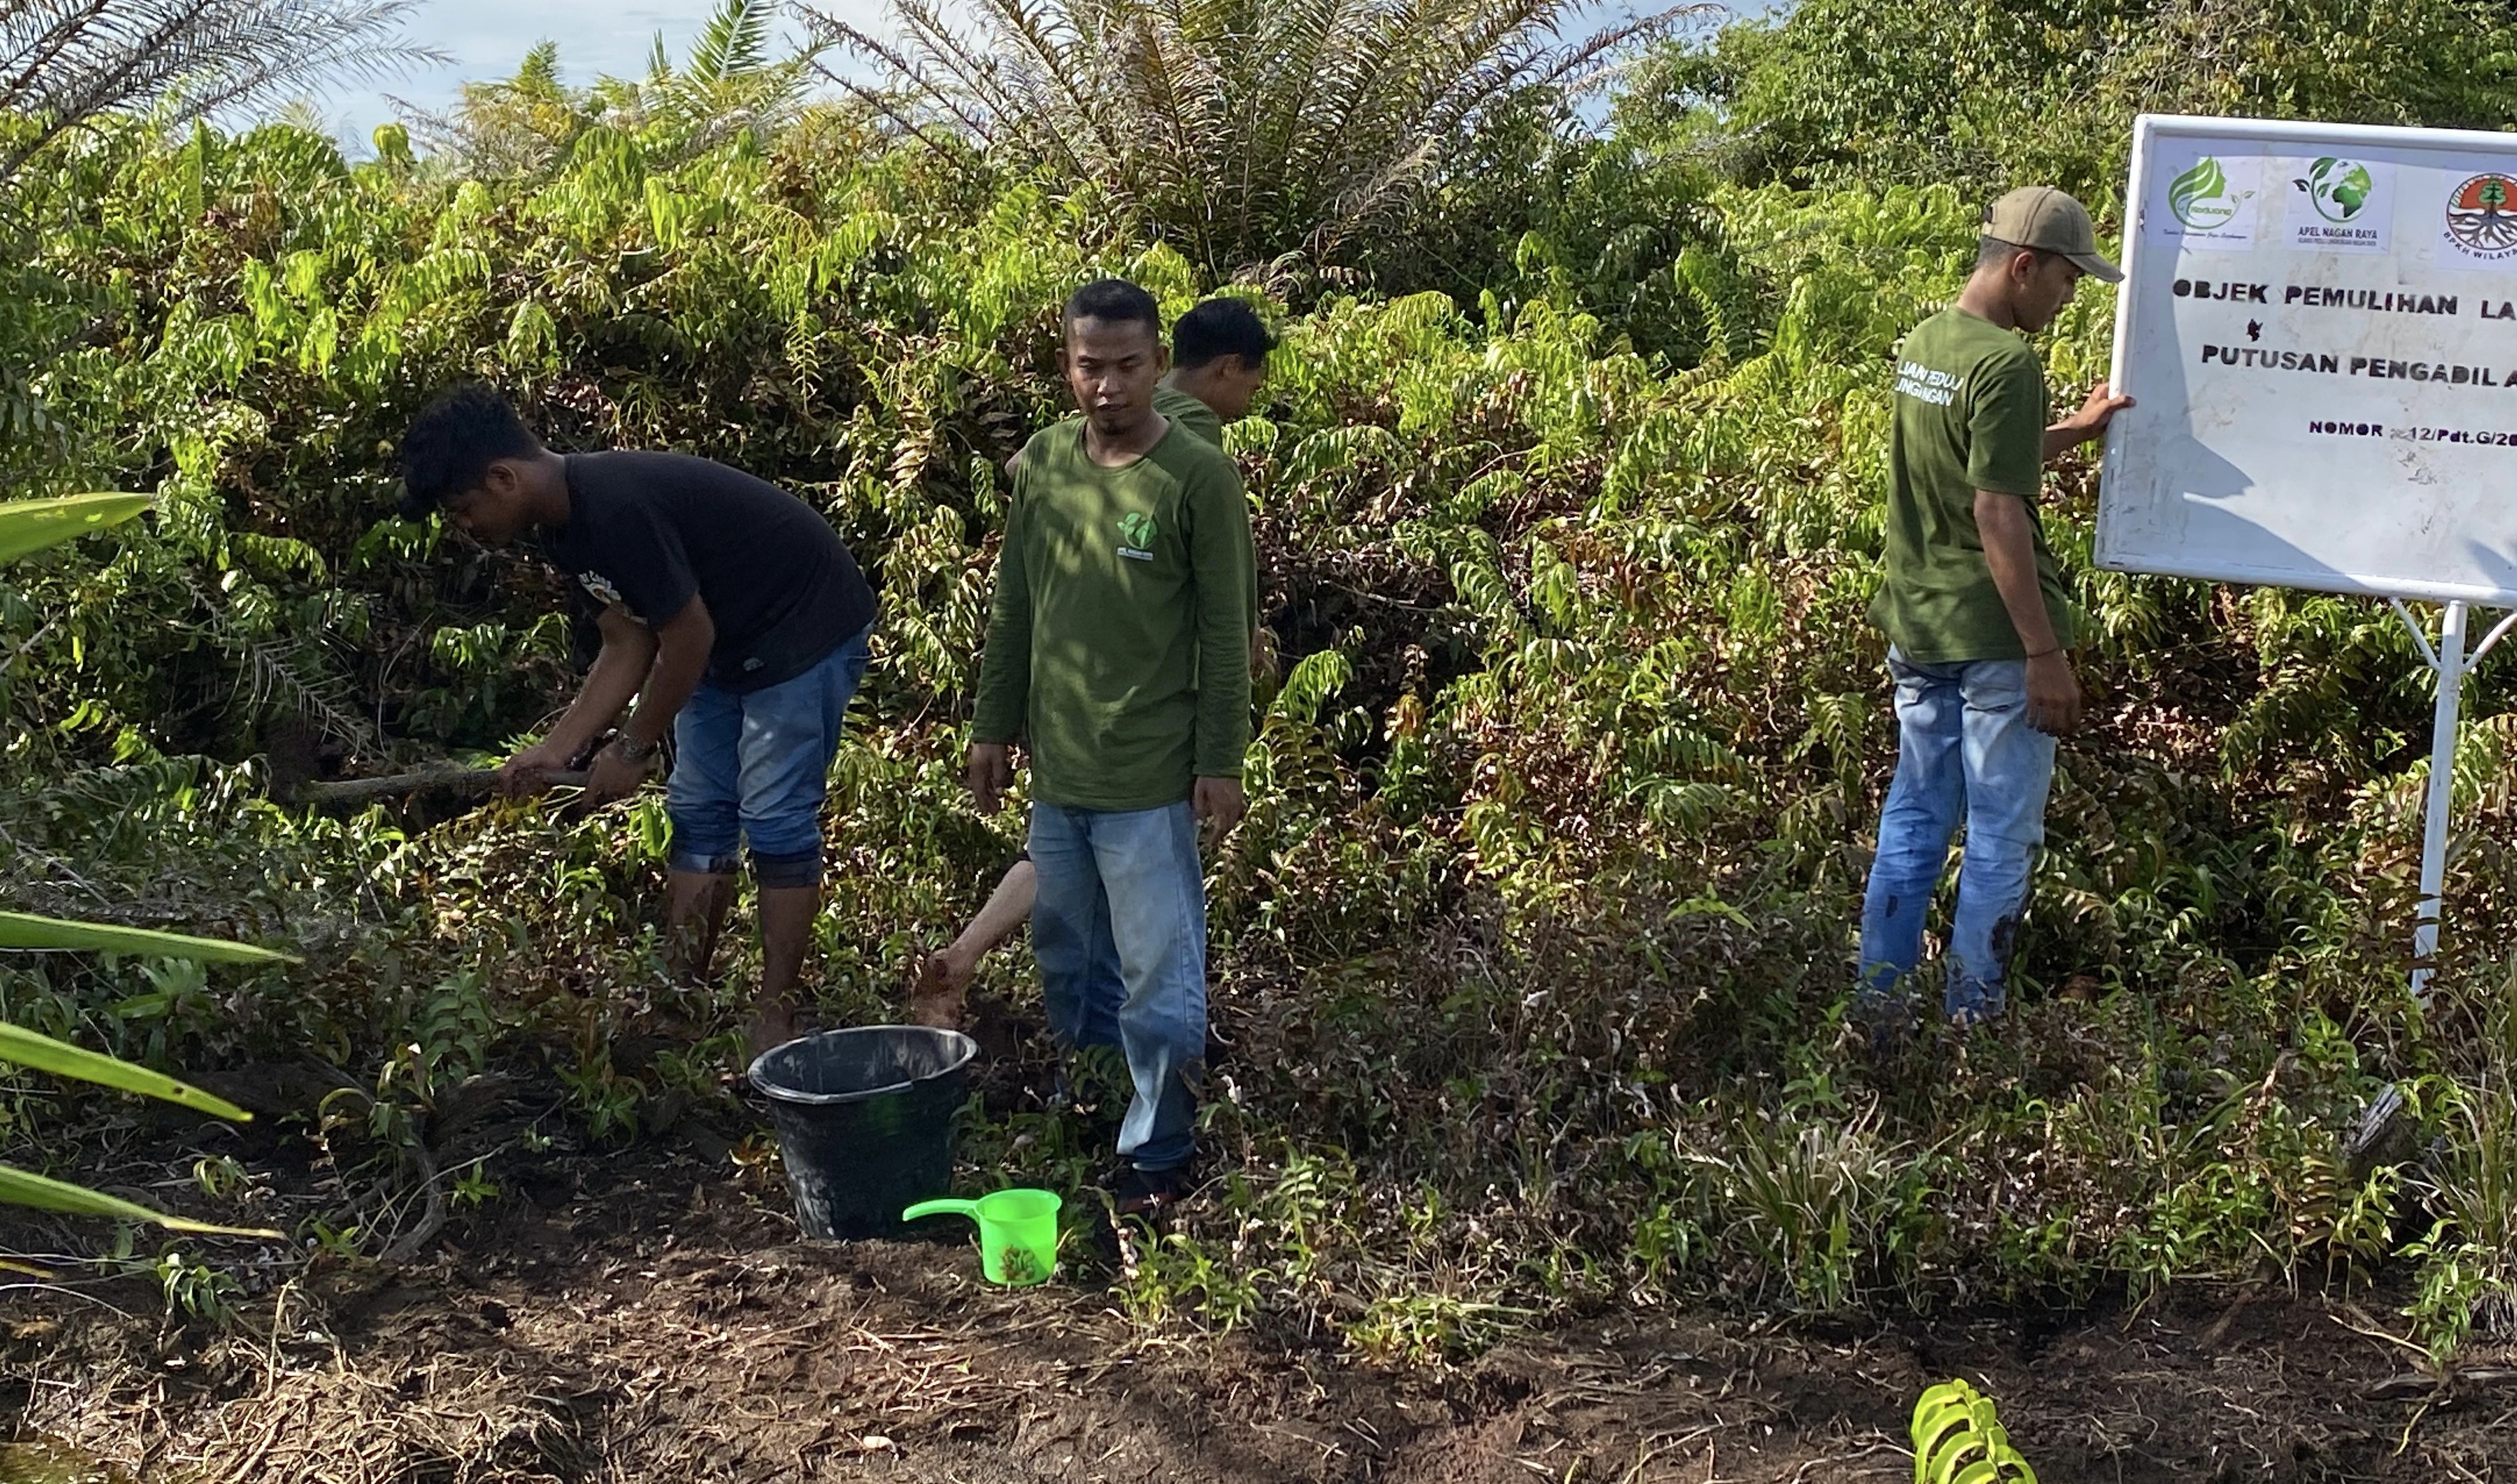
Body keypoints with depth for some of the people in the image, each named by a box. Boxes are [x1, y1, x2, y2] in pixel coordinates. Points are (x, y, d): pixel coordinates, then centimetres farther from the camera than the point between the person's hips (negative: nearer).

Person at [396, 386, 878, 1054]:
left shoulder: (616, 509, -30)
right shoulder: (565, 525, 1)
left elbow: (689, 638, -24)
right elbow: (628, 647, 6)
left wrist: (633, 749, -12)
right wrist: (556, 750, -2)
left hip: (806, 630, -10)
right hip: (731, 643, 10)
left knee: (775, 819, -10)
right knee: (698, 815, 9)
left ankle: (774, 1019, -5)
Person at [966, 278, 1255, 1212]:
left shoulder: (1199, 478, -12)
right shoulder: (1041, 462, 4)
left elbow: (1226, 631, -9)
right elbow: (1013, 607, 12)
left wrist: (1221, 761, -10)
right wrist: (993, 725, 12)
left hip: (1151, 778, -6)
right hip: (1056, 767, 6)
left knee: (1157, 977, 2)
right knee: (1066, 955, 19)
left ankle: (1158, 1153, 14)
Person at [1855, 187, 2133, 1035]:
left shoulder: (1920, 347, 9)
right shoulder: (2006, 364, -18)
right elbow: (1998, 514, -22)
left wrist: (2074, 430, 26)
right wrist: (2047, 653, -19)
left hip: (1917, 631, 8)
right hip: (1994, 638, -8)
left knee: (1912, 823, 15)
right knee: (2000, 840, 3)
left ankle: (1877, 1008, 20)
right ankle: (1971, 1022, 9)